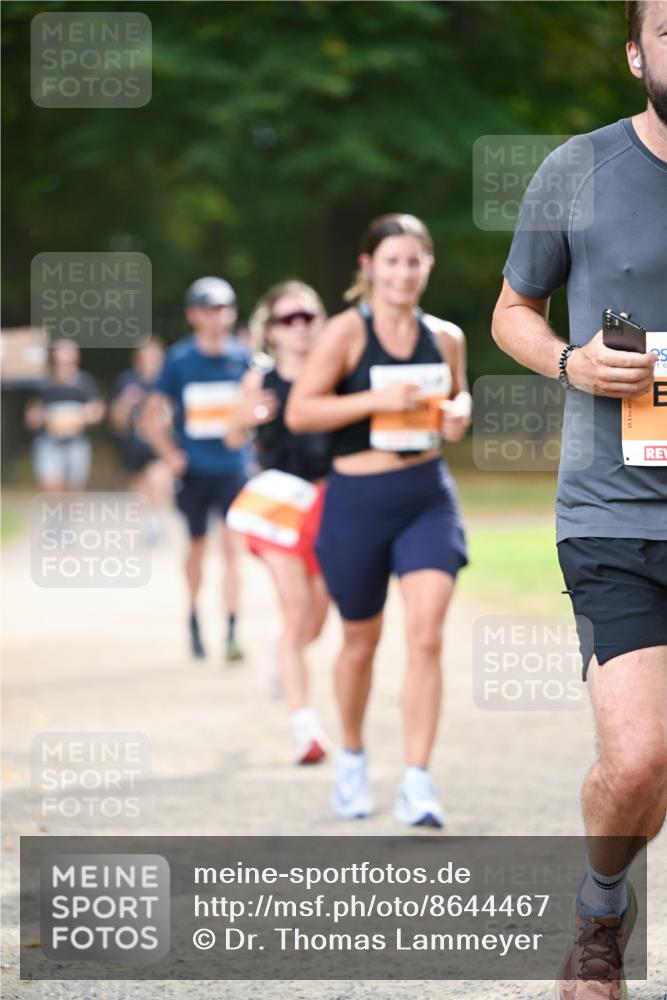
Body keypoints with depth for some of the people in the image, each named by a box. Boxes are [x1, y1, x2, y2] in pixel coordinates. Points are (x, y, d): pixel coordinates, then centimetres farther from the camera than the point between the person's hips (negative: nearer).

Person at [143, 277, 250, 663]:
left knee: (233, 546, -10)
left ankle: (232, 631, -11)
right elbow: (154, 413, 4)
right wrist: (170, 455, -3)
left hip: (232, 467, 0)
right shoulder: (180, 359, -3)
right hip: (194, 470, 0)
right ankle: (194, 619, 33)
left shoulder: (241, 357, 0)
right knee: (198, 547, 12)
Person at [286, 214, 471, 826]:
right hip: (358, 500, -2)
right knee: (362, 642, 13)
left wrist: (458, 413, -1)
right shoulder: (347, 332, -8)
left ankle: (417, 783, -10)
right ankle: (352, 759, 38)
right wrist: (376, 400, -21)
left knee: (427, 636, -13)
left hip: (429, 498, 2)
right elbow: (299, 412, -12)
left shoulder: (445, 338, 5)